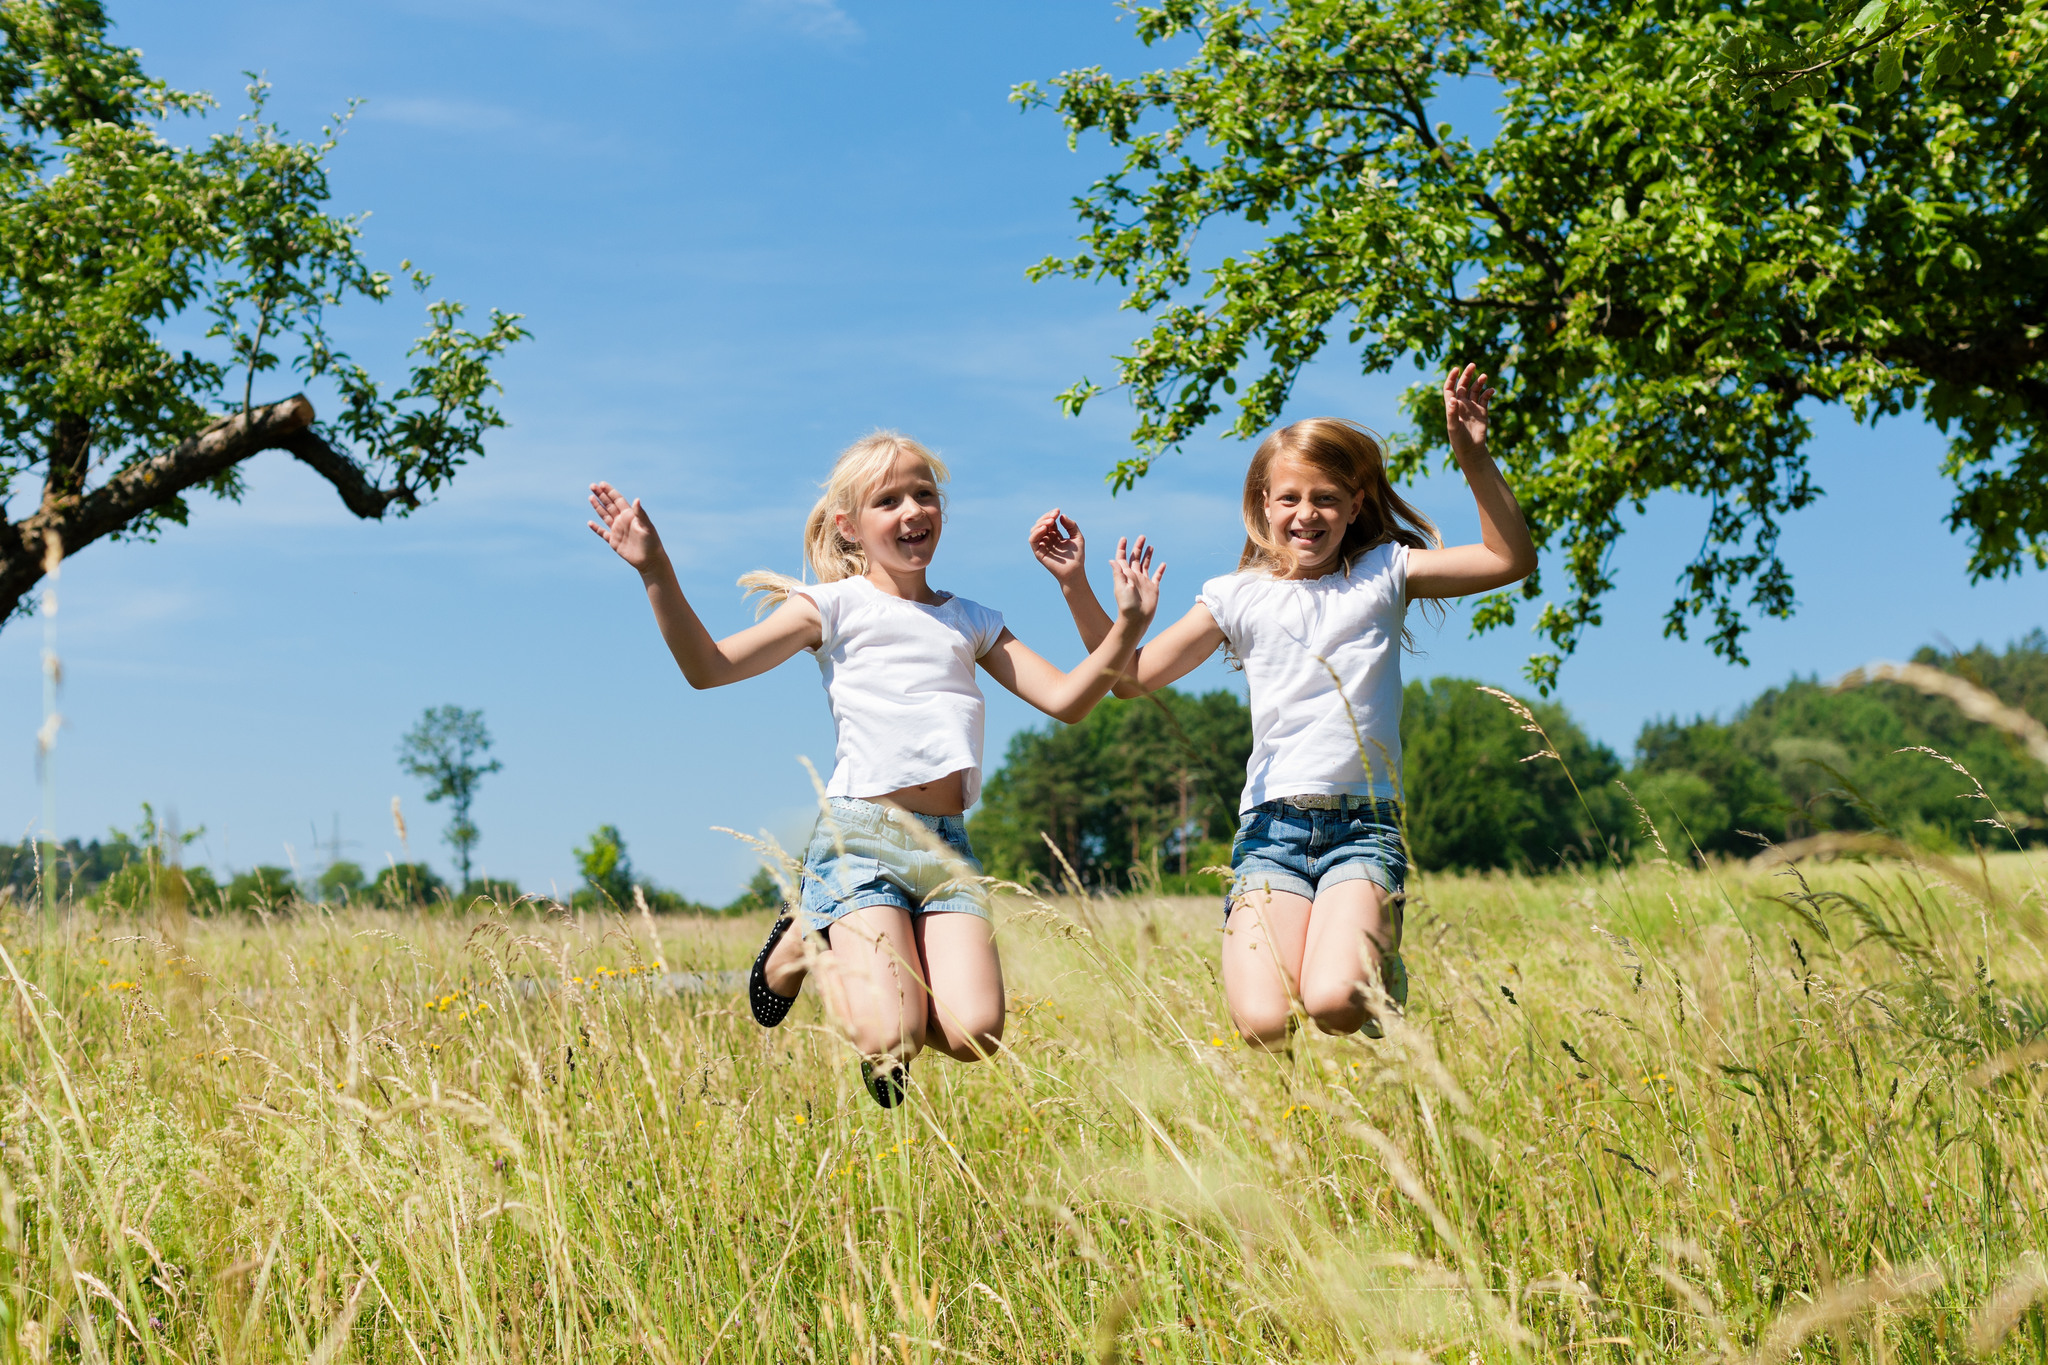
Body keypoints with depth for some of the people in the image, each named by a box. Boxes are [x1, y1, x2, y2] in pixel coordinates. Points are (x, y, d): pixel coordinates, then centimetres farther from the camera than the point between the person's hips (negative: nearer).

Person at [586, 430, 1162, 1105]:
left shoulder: (971, 621, 19)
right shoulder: (838, 605, 6)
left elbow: (1066, 699, 12)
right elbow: (708, 666, -2)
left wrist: (1129, 625, -2)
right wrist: (656, 573, -15)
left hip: (947, 844, 4)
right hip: (861, 835, -4)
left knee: (974, 1034, -16)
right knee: (894, 1041, -18)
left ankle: (868, 961, 16)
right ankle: (808, 948, 15)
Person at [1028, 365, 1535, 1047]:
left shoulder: (1382, 575, 10)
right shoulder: (1240, 598, 12)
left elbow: (1512, 558, 2)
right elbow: (1132, 677, 13)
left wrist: (1473, 457, -8)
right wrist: (1076, 586, 3)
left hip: (1363, 823, -1)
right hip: (1272, 826, 1)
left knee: (1333, 1005, -25)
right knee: (1266, 1026, -21)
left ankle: (1378, 969, 10)